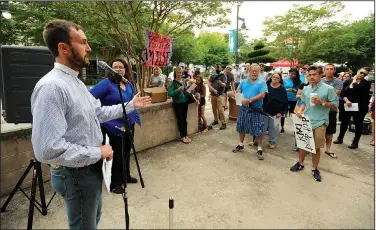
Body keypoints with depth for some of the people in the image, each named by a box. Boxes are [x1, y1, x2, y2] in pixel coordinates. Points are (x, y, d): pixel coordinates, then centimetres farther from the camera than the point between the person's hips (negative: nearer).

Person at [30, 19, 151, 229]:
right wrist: (97, 153, -23)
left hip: (91, 168, 9)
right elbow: (48, 149, -33)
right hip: (76, 174, -9)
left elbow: (98, 113, 17)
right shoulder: (51, 86, -27)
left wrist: (130, 105, 16)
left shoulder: (76, 81, 7)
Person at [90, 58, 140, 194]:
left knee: (126, 151, 19)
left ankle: (126, 176, 38)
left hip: (129, 124, 7)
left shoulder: (129, 85, 7)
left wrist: (136, 118, 15)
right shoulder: (106, 83, -15)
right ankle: (115, 183, 20)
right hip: (114, 125, -7)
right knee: (117, 153, 3)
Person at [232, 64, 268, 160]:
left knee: (258, 130, 0)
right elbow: (237, 92, 4)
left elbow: (262, 95, -16)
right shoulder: (243, 82, 9)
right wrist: (242, 99, -16)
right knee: (241, 128, 15)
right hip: (243, 109, 4)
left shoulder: (262, 83, -4)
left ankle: (259, 150, 13)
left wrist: (250, 100, -24)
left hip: (256, 110, -4)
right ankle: (240, 145, 33)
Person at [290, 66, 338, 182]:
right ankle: (300, 163, 34)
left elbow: (335, 105, -6)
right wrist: (300, 110, -4)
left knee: (316, 147, 6)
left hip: (319, 123, -4)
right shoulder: (305, 89, 8)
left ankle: (315, 169, 24)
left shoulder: (328, 88, -7)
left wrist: (321, 102, -19)